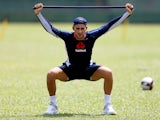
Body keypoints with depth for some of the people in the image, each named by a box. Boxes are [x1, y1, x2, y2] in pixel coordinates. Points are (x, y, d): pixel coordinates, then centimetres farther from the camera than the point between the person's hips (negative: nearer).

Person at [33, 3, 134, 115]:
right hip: (70, 69, 0)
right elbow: (49, 28, -20)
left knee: (108, 73, -26)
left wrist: (128, 13, -17)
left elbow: (110, 25, -15)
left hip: (88, 69, 0)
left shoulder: (91, 36, -17)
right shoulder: (68, 37, -19)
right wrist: (38, 14, -31)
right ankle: (53, 106, -10)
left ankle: (108, 106, -12)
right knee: (51, 74, -27)